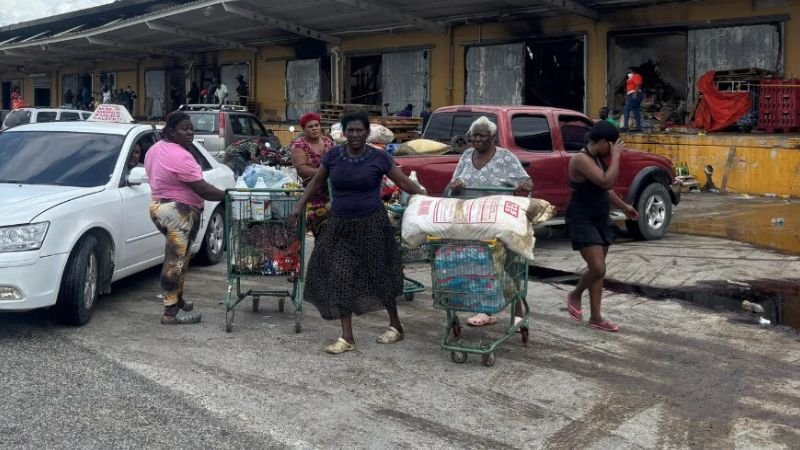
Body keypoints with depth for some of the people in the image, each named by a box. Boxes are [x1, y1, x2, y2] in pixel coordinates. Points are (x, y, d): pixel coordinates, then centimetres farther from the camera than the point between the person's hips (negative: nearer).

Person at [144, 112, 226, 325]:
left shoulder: (156, 149, 12)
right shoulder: (180, 157, -20)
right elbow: (203, 189, -22)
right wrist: (229, 195, -14)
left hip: (158, 206, 11)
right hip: (178, 213, -10)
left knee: (176, 259, 18)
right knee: (176, 261, -7)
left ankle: (177, 301, 27)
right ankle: (171, 312, -4)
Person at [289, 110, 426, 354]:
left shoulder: (379, 157, -6)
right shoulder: (333, 155, 1)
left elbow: (404, 183, -1)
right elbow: (317, 182, 14)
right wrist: (300, 205, 8)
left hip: (371, 225, -3)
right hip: (341, 226, 3)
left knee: (379, 275, 8)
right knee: (340, 278, -1)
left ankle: (395, 326, 29)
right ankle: (347, 338, 7)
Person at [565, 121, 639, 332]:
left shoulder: (597, 159, 11)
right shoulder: (581, 160, -19)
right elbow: (607, 181, -29)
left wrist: (624, 206, 31)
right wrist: (616, 156, -19)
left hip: (600, 220, 10)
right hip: (582, 220, -10)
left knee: (597, 270, 10)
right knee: (598, 269, -15)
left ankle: (596, 317, 15)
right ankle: (575, 295, 13)